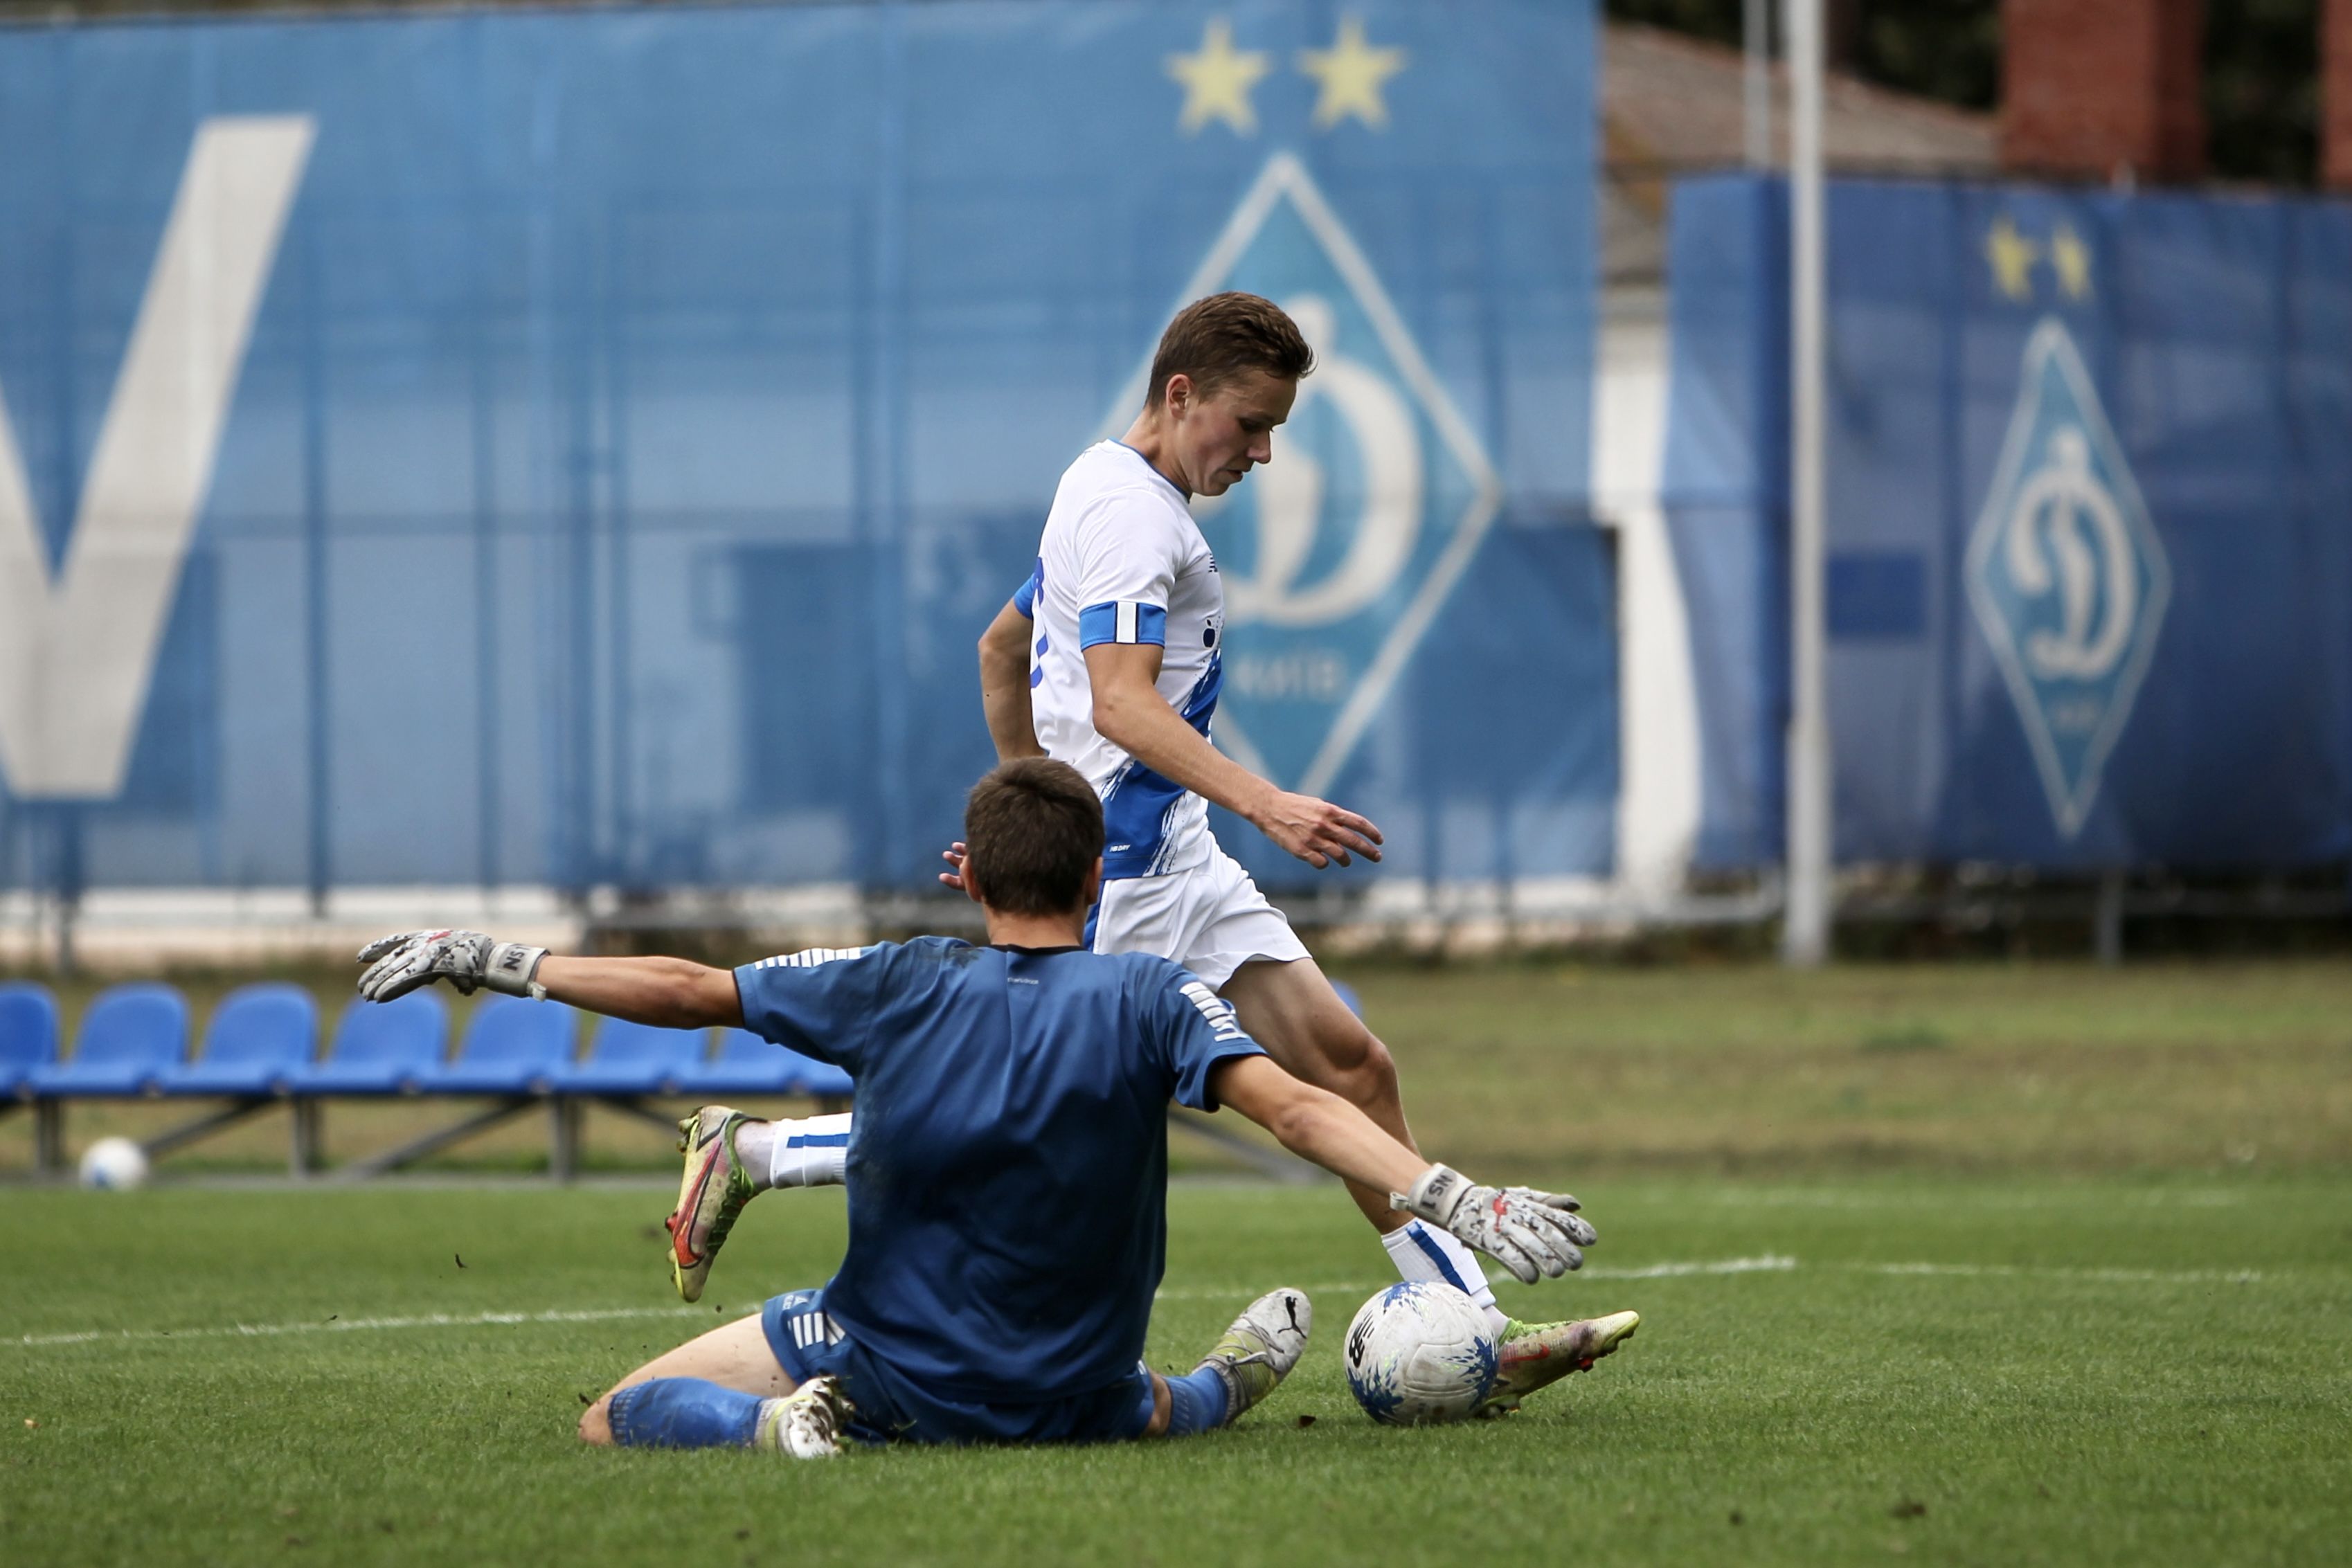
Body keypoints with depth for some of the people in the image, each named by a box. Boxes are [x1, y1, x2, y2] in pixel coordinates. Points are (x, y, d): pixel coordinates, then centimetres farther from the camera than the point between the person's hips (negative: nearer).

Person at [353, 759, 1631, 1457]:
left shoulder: (901, 987, -8)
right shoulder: (1151, 1003, -12)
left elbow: (687, 992, -2)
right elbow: (1295, 1107, -26)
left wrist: (499, 964, 8)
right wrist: (1459, 1202, -30)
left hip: (890, 1364, -2)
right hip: (1075, 1395, 2)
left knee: (614, 1423, 11)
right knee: (1157, 1410, 40)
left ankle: (778, 1419, -14)